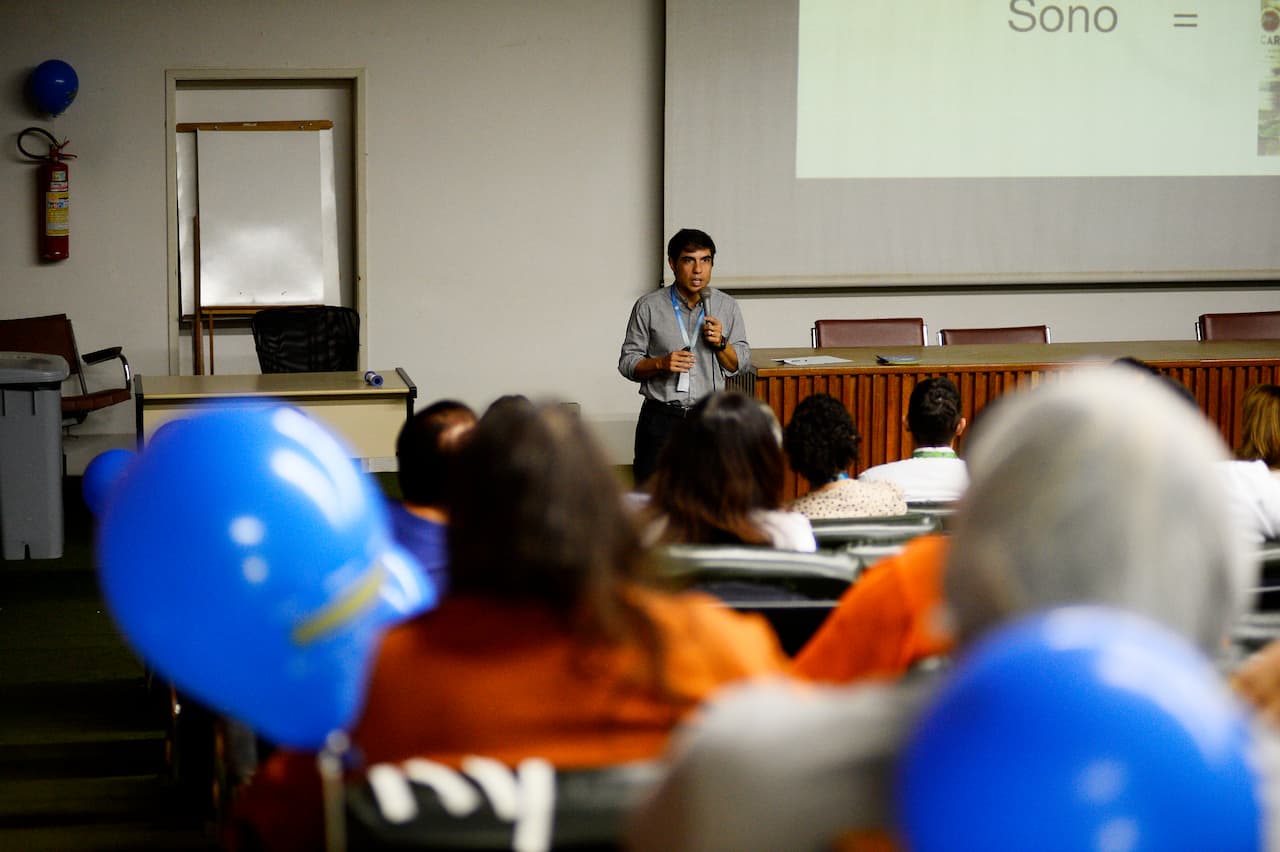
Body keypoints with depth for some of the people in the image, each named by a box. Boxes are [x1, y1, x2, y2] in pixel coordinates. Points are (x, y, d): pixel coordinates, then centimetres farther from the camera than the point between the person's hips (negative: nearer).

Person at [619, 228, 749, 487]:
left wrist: (721, 343, -8)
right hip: (661, 418, -1)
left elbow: (741, 364, 11)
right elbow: (627, 362, 3)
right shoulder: (648, 307, 1)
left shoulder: (727, 306, 8)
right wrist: (660, 363, -14)